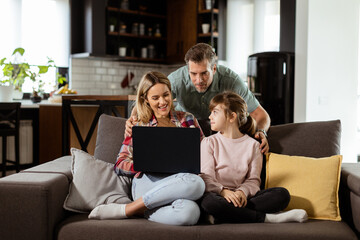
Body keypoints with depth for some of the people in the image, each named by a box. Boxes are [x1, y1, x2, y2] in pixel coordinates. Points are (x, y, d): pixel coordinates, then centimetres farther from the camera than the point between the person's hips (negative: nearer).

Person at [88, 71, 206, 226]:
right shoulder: (140, 126, 16)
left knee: (190, 212, -38)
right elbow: (120, 165, 10)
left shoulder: (187, 119, 19)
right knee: (195, 183, -36)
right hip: (147, 182, -1)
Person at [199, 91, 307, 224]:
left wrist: (243, 191, -18)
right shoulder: (209, 142, 6)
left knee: (282, 194, -19)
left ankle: (221, 217, -30)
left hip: (239, 196, 3)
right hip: (217, 195, -3)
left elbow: (253, 179, 5)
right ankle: (266, 218, -26)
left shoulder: (252, 145, 9)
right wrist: (223, 191, -24)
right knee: (209, 201, -39)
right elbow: (206, 178, -4)